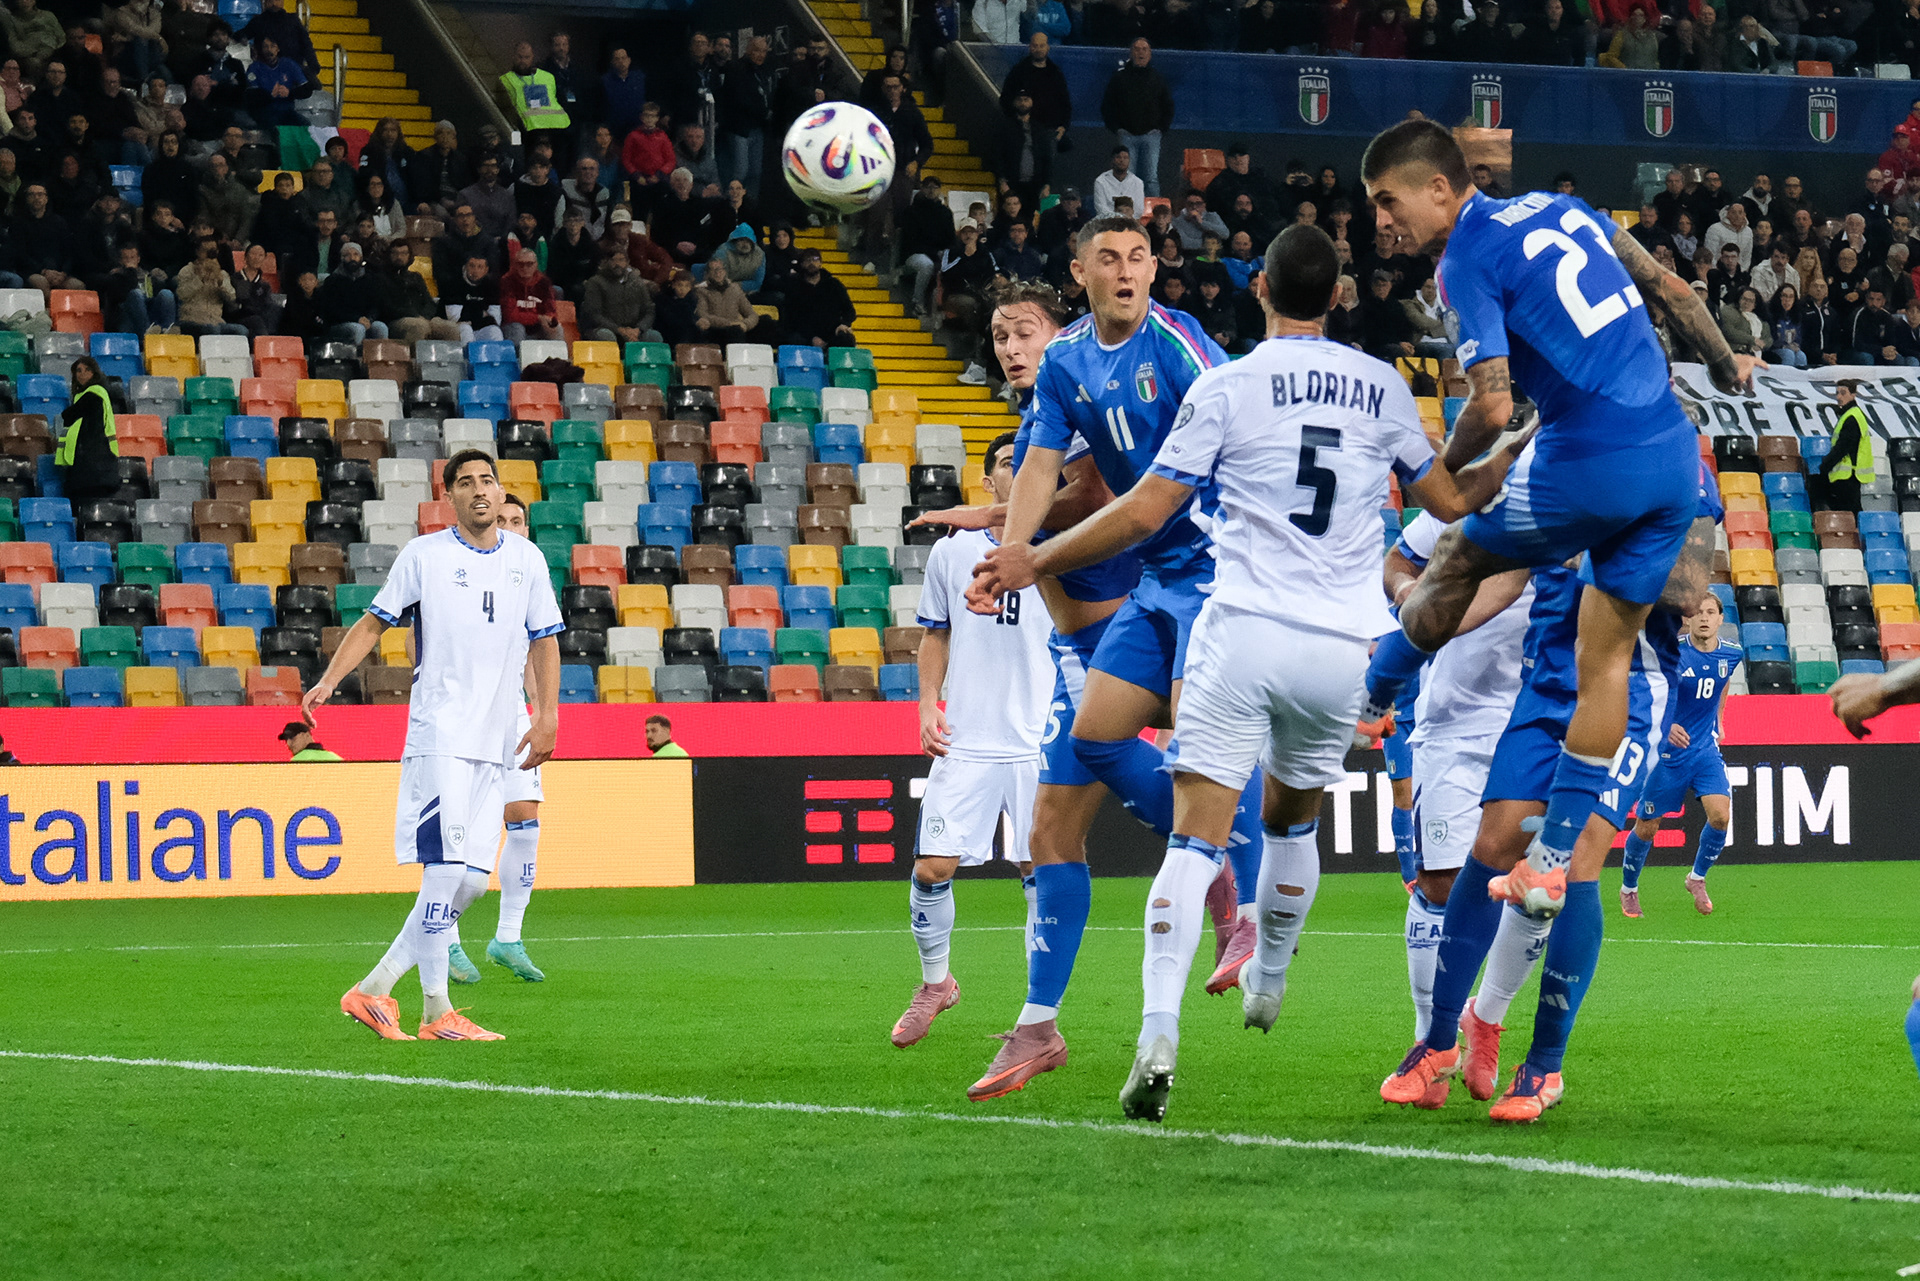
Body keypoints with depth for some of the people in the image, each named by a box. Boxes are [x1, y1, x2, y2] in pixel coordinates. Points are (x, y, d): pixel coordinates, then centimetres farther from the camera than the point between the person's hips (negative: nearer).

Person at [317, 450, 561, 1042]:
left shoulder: (527, 559, 11)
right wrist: (329, 679, -9)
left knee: (471, 882, 2)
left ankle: (374, 989, 10)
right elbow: (374, 622, 4)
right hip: (440, 734, -5)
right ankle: (437, 1011, -7)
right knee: (447, 870, -13)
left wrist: (547, 717, 7)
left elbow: (544, 641, 17)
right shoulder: (424, 555, 1)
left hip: (497, 745, 5)